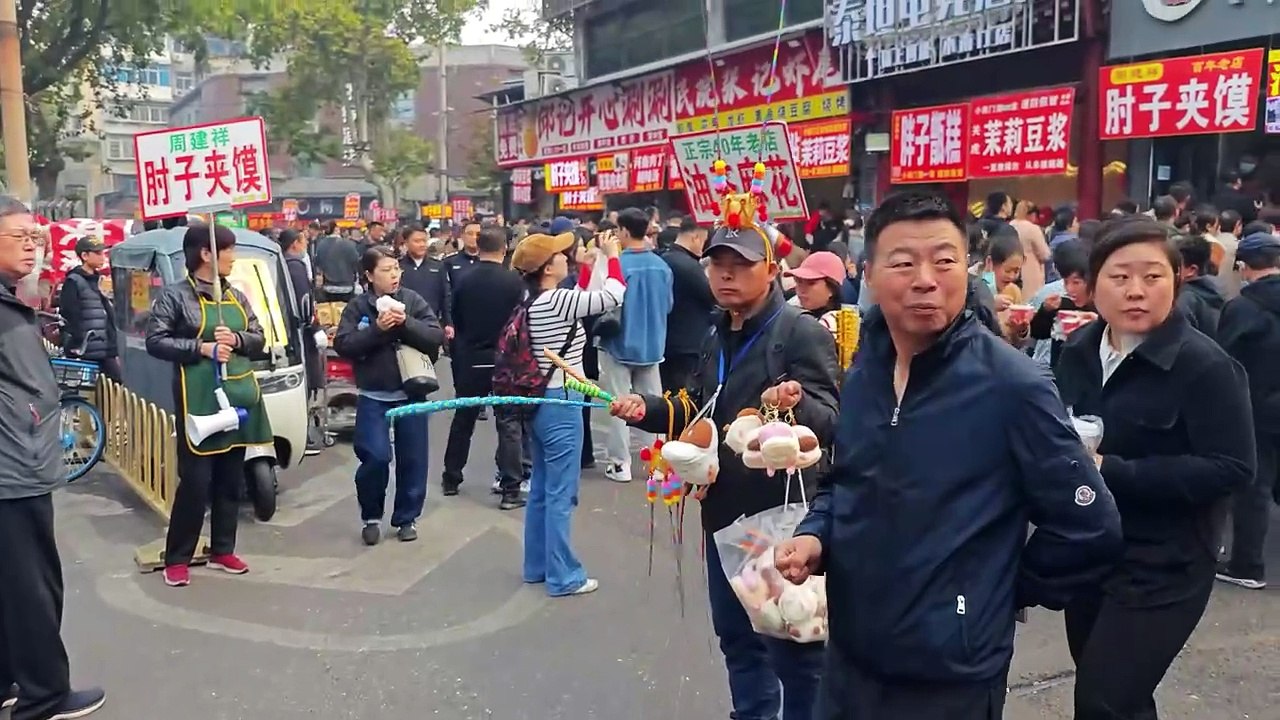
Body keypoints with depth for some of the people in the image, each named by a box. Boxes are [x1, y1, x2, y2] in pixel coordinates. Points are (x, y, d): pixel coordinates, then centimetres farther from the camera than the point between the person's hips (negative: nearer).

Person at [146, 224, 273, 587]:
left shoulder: (236, 297, 12)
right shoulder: (175, 296, -5)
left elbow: (259, 340, 12)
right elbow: (155, 342, -9)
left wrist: (236, 339, -9)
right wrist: (201, 347, -18)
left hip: (239, 397, 6)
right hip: (200, 401, -6)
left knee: (231, 480, 12)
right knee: (195, 481, -5)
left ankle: (222, 551, 24)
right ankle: (176, 558, 8)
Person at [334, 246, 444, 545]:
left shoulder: (413, 301, -1)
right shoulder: (358, 306, -2)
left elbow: (437, 337, -8)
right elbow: (342, 345, -11)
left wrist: (406, 323, -21)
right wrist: (376, 328, -21)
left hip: (411, 391, 1)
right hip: (373, 395, -1)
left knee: (412, 458, 6)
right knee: (375, 457, -8)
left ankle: (407, 518, 22)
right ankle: (371, 516, 15)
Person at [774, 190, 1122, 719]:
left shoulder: (1011, 385, -16)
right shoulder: (863, 373, 1)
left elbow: (1089, 531, -11)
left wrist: (1005, 594, -2)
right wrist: (814, 535, -4)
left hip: (950, 674, -5)